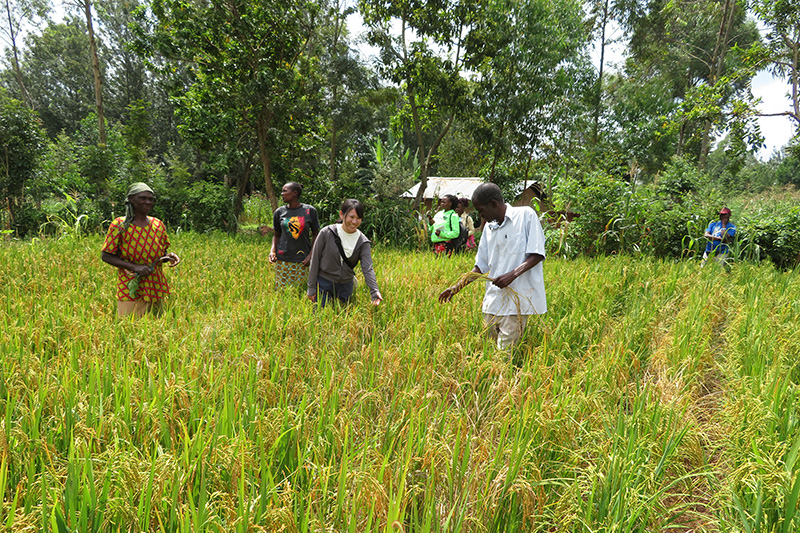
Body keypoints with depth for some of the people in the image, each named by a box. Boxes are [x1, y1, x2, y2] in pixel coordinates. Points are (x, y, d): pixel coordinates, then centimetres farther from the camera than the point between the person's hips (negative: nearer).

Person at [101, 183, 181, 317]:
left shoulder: (158, 225, 6)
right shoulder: (120, 225, -5)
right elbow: (105, 256, -6)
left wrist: (169, 257, -7)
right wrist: (134, 267, -18)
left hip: (157, 290, 4)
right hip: (130, 291, -4)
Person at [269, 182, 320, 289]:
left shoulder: (310, 211, 0)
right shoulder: (279, 212, 5)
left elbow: (316, 235, 6)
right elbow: (276, 235, 15)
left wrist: (311, 255, -3)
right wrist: (273, 250, -2)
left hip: (302, 261, -1)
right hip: (282, 259, 1)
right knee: (281, 289, 1)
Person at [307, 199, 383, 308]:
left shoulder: (363, 242, -6)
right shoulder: (327, 233, -11)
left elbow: (368, 268, -17)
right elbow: (315, 260, -5)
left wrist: (374, 291, -33)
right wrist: (311, 287, -4)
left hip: (346, 287, 2)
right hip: (323, 284, -2)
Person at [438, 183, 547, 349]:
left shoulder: (526, 215, -3)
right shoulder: (489, 228, 16)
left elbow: (537, 254, -8)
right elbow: (481, 266, 20)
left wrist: (513, 274, -21)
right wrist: (457, 287, 12)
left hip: (516, 299, -6)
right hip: (492, 301, 7)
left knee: (505, 354, -11)